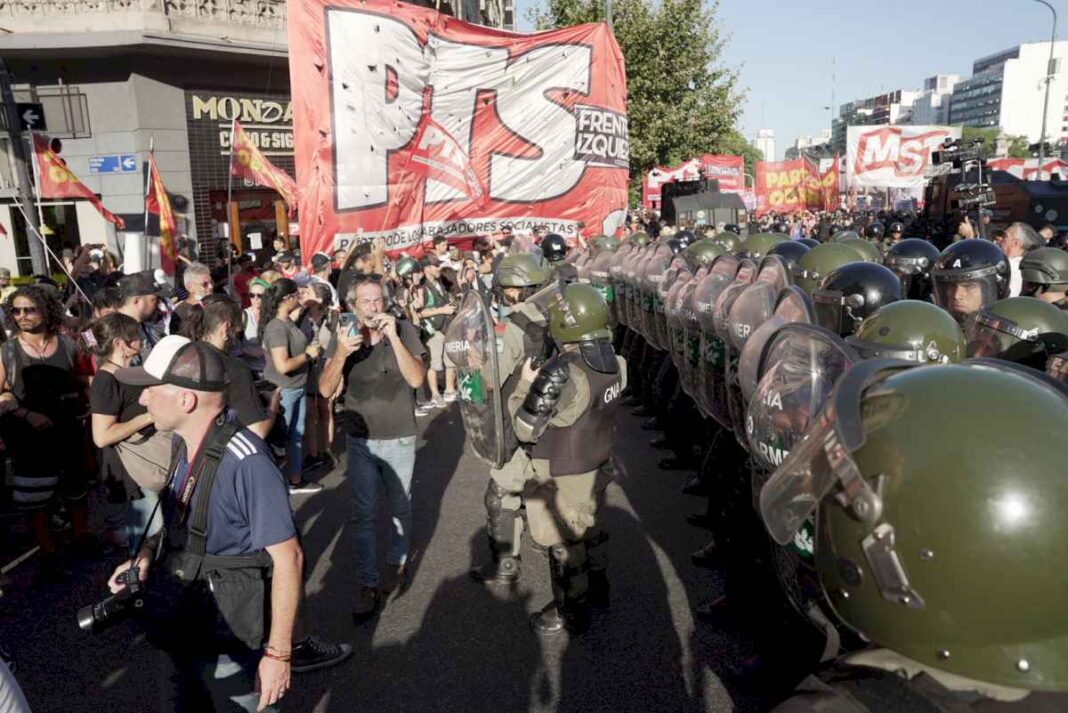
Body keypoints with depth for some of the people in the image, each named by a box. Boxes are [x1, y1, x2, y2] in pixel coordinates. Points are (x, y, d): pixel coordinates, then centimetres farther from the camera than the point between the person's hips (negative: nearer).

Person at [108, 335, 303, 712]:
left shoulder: (245, 461, -29)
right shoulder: (183, 445, -1)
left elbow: (287, 557, -25)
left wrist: (278, 652, -22)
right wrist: (147, 554, -2)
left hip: (231, 646, -8)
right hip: (179, 632, 8)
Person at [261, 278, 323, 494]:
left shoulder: (288, 322, 5)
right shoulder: (276, 328, -23)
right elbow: (283, 365, -28)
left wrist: (312, 350, 3)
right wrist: (308, 354, -17)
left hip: (298, 388, 9)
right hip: (283, 391, -9)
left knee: (297, 435, 17)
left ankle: (295, 480, 30)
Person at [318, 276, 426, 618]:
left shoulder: (405, 331, -10)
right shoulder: (344, 336, -5)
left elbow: (416, 379, -19)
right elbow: (326, 390, -12)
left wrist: (393, 337, -28)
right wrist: (341, 353, -29)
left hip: (400, 439, 0)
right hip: (360, 440, 1)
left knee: (400, 507, 16)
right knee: (364, 514, 5)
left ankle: (397, 560, 38)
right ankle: (368, 581, 16)